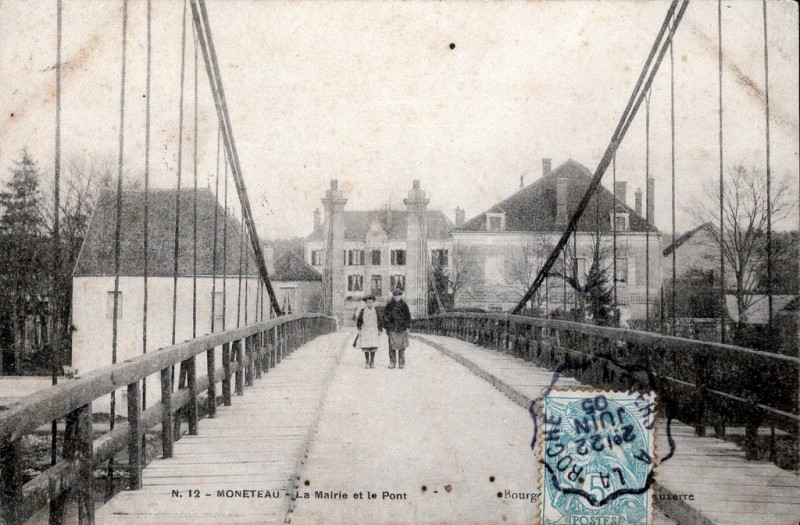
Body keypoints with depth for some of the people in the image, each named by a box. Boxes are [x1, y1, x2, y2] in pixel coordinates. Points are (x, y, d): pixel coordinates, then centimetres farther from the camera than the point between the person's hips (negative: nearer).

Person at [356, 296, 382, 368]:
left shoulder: (376, 311, 6)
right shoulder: (363, 311, 3)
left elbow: (380, 321, 12)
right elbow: (358, 321, 7)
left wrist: (380, 330, 7)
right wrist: (359, 330, 0)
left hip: (374, 332, 1)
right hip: (365, 332, -1)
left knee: (373, 347, -3)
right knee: (366, 348, -4)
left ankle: (372, 362, 6)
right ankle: (367, 363, 3)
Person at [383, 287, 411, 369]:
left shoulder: (404, 305, 4)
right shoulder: (389, 304, 4)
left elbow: (408, 316, 7)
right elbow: (385, 316, 8)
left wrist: (408, 327, 2)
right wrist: (386, 327, 5)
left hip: (402, 328, 0)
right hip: (392, 328, 0)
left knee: (401, 346, 1)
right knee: (392, 346, -3)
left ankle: (401, 363, 7)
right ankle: (392, 362, 5)